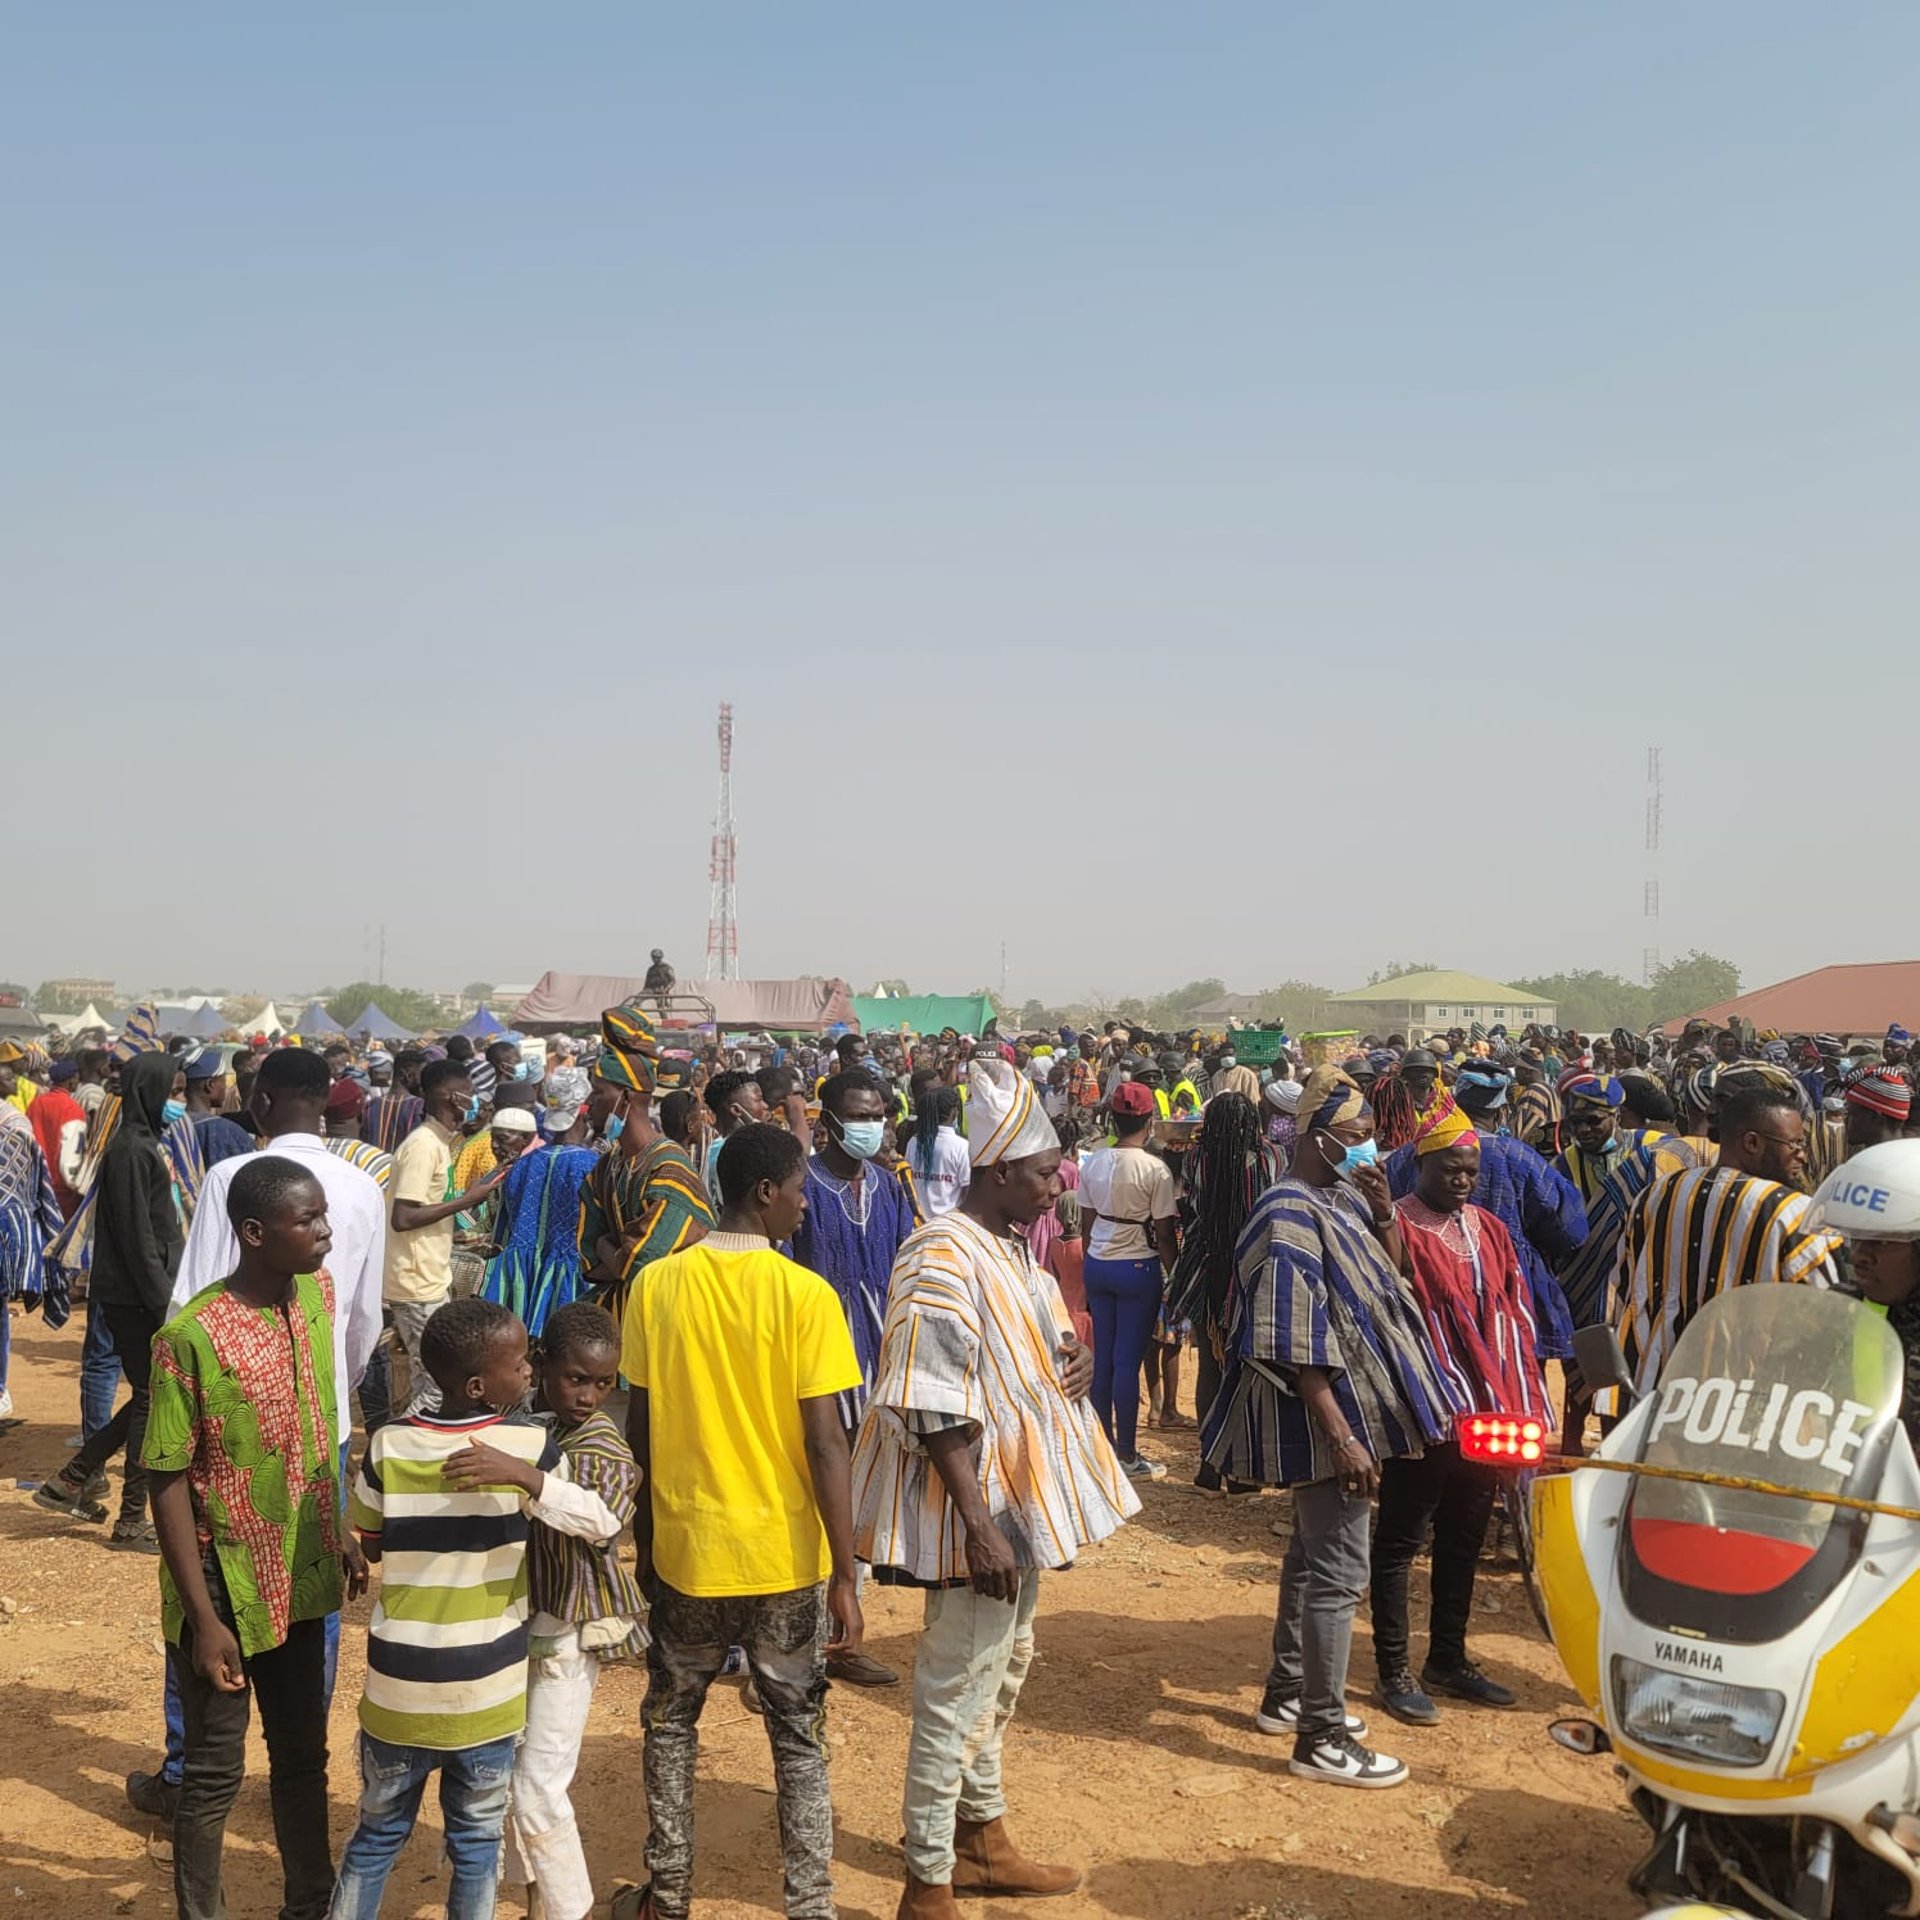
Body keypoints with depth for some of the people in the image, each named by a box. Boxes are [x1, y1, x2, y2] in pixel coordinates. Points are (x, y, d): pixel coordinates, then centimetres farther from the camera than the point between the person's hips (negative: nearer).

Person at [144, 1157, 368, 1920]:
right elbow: (168, 1483, -17)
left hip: (301, 1577, 6)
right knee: (215, 1772, 11)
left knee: (303, 1755, 21)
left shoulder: (316, 1295, -4)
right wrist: (204, 1619, -17)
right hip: (228, 1589, -6)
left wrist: (339, 1534, 14)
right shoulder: (191, 1337, -24)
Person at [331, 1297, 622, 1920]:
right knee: (478, 1842, 16)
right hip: (489, 1696, -2)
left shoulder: (388, 1445, -7)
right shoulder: (531, 1444, -13)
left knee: (376, 1837, 21)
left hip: (398, 1690, 2)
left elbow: (370, 1546, 5)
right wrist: (525, 1475, -21)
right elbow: (604, 1524, -8)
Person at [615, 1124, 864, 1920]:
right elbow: (825, 1444, -15)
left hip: (684, 1548, 3)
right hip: (784, 1554, -2)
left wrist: (641, 1538, 15)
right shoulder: (805, 1294, -14)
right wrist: (845, 1575, -9)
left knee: (671, 1722, 21)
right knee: (799, 1735, 13)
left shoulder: (656, 1285, -5)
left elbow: (637, 1428, 1)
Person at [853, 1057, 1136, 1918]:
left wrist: (1076, 1357, -2)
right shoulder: (944, 1260, -22)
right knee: (955, 1694, 1)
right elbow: (935, 1409, -25)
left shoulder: (1009, 1246, 7)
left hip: (1020, 1496, 10)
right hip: (978, 1506, -10)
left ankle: (982, 1842, 39)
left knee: (1001, 1671, 22)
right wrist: (978, 1526, -27)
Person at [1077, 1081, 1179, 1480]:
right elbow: (1165, 1234, -11)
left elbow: (1087, 1222, 8)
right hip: (1139, 1267, -5)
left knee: (1102, 1356, 13)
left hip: (1098, 1263, 5)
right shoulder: (1155, 1169, -14)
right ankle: (1127, 1456, 7)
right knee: (1128, 1360, 0)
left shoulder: (1093, 1162, 1)